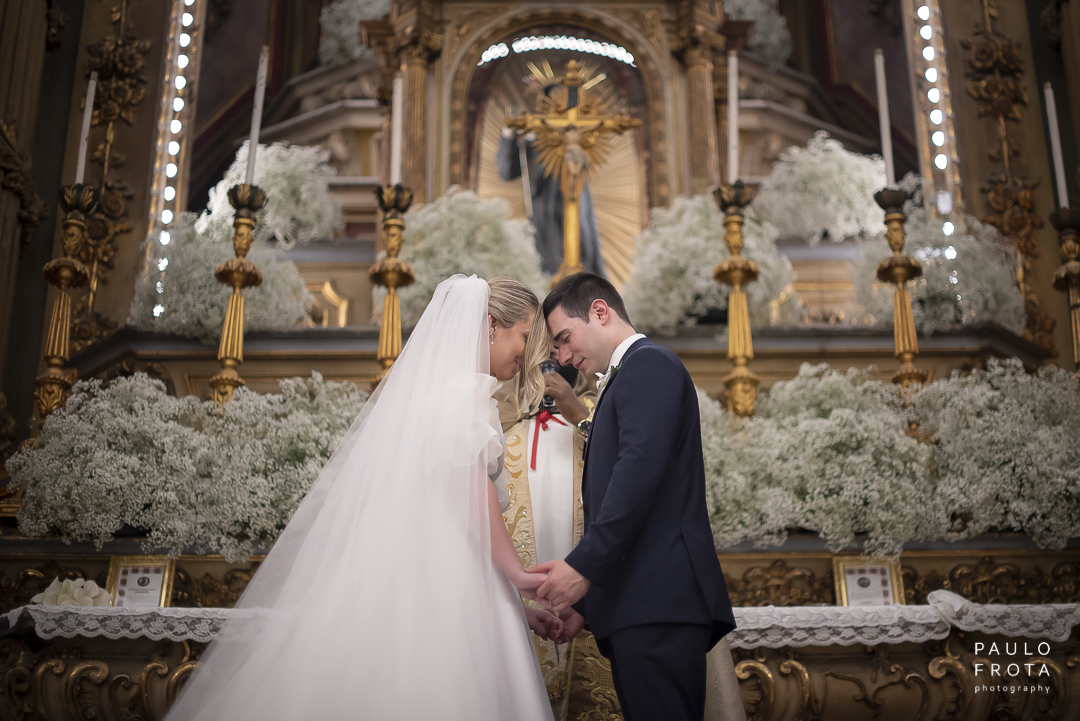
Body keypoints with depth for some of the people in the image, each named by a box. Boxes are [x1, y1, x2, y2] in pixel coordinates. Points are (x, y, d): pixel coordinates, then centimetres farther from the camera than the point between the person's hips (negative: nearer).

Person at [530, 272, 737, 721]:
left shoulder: (648, 364, -2)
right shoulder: (623, 383, 28)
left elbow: (640, 470, -18)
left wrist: (582, 565, -22)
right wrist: (584, 603, 18)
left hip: (657, 602, -10)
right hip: (644, 605, 10)